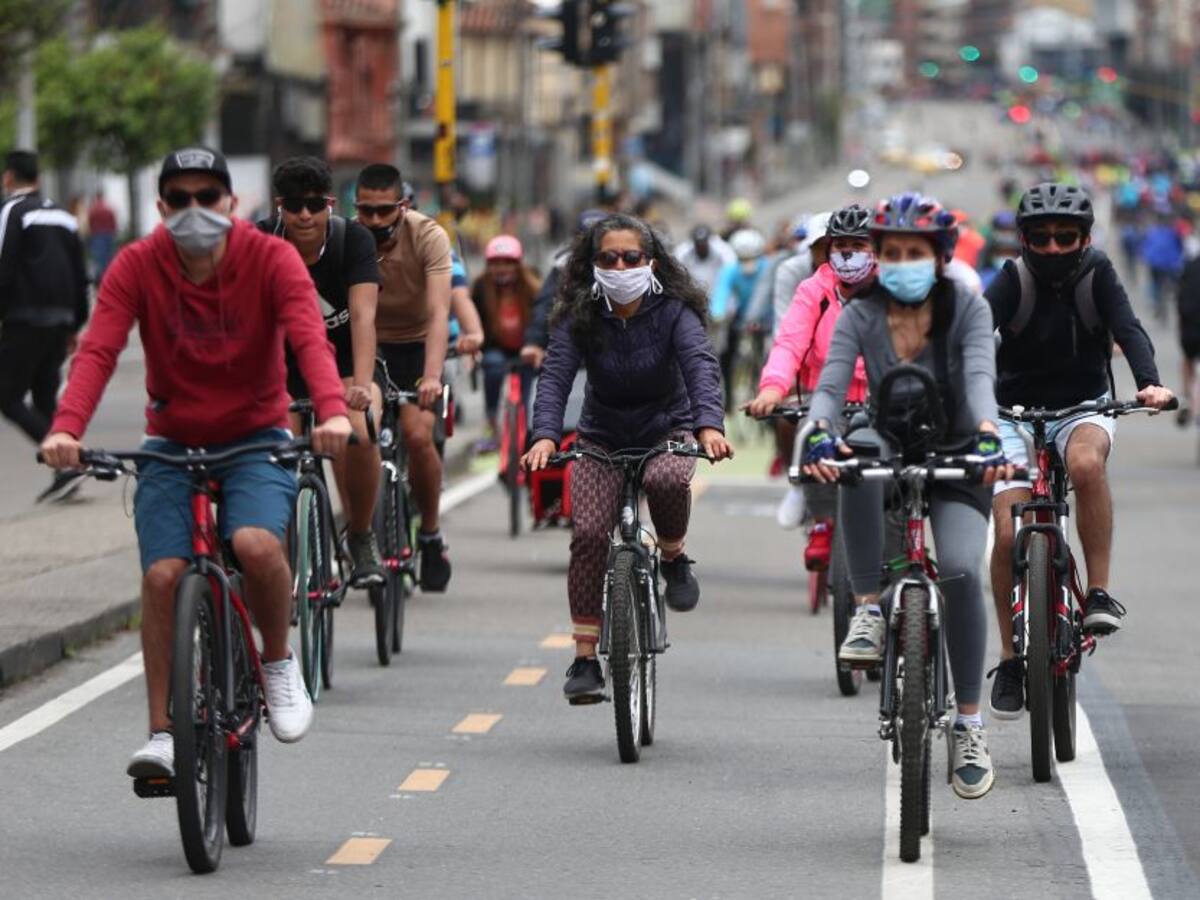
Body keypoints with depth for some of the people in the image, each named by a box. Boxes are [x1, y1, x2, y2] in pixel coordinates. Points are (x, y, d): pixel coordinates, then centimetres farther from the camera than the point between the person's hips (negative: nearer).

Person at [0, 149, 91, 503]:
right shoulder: (62, 216, 17)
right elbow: (80, 277, 18)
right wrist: (75, 326, 22)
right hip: (60, 322, 7)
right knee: (46, 399, 12)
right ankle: (64, 475, 4)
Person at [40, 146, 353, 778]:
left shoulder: (271, 259, -11)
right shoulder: (138, 266, -9)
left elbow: (309, 339, -25)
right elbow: (97, 351, -20)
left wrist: (332, 410, -46)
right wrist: (66, 429, -38)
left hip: (255, 440, -2)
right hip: (172, 443, 2)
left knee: (256, 543, -29)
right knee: (162, 576, -15)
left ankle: (279, 661, -1)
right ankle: (162, 733, -5)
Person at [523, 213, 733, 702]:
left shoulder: (673, 312, -15)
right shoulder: (579, 318, -11)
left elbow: (701, 366, -29)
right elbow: (555, 375, -23)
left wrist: (709, 424, -49)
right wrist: (545, 435, -42)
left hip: (667, 429, -1)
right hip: (602, 438, 1)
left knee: (667, 480, -36)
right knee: (589, 533, -18)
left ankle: (673, 555, -4)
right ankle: (585, 658, -11)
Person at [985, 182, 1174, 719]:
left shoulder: (1097, 275, -10)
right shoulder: (1013, 281, -13)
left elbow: (1129, 329, -23)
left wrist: (1149, 383, -43)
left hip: (1083, 408, 0)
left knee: (1086, 463, -36)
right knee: (1009, 534, -12)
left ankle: (1099, 592, -25)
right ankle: (1010, 658, 5)